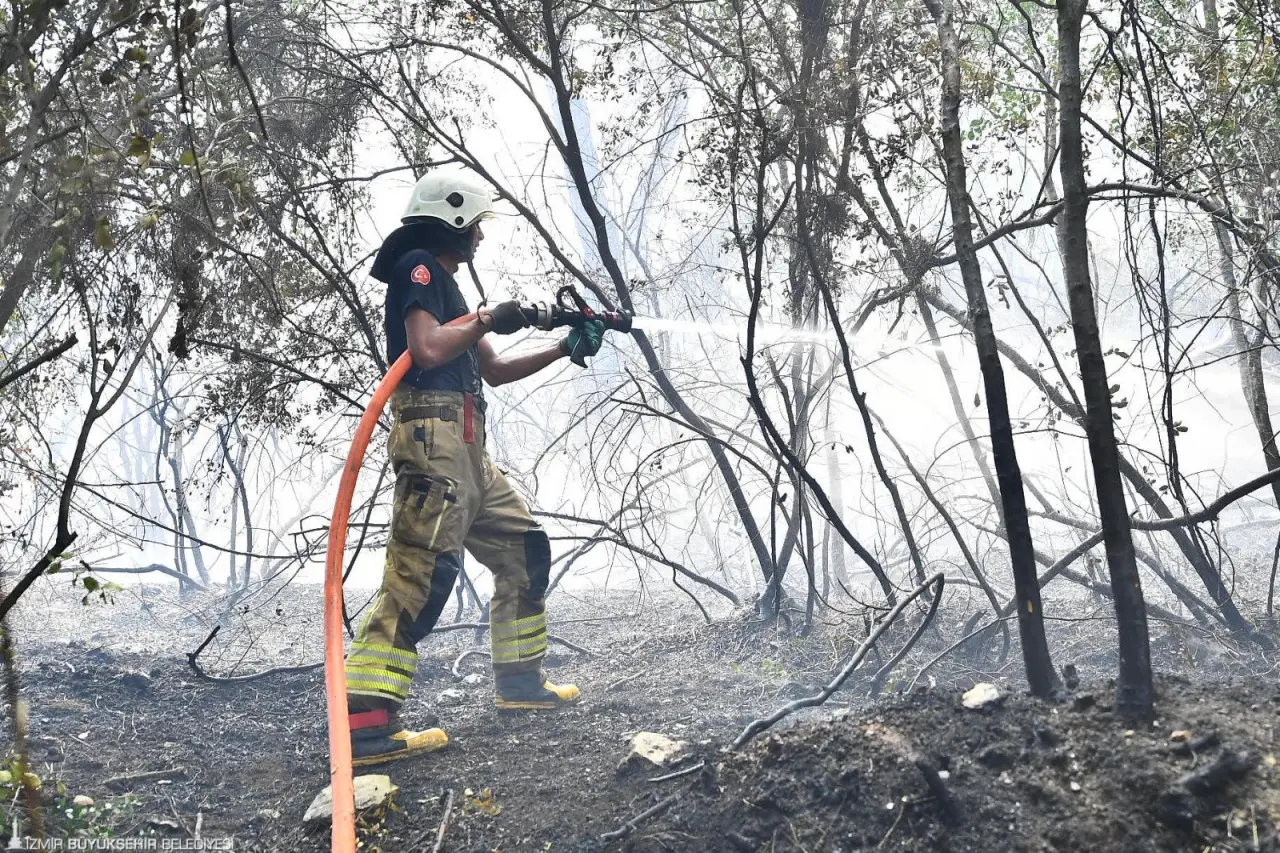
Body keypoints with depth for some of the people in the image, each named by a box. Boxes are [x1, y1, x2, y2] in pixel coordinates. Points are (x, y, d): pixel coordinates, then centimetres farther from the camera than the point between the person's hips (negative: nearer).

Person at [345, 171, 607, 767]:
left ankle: (520, 681, 26)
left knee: (523, 551, 16)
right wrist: (488, 320, -6)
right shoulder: (417, 265, -3)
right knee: (422, 572, -17)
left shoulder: (444, 282, 26)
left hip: (466, 448, 10)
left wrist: (564, 349, 22)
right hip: (433, 437, -10)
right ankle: (364, 725, -19)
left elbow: (494, 371, 28)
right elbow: (428, 348, -20)